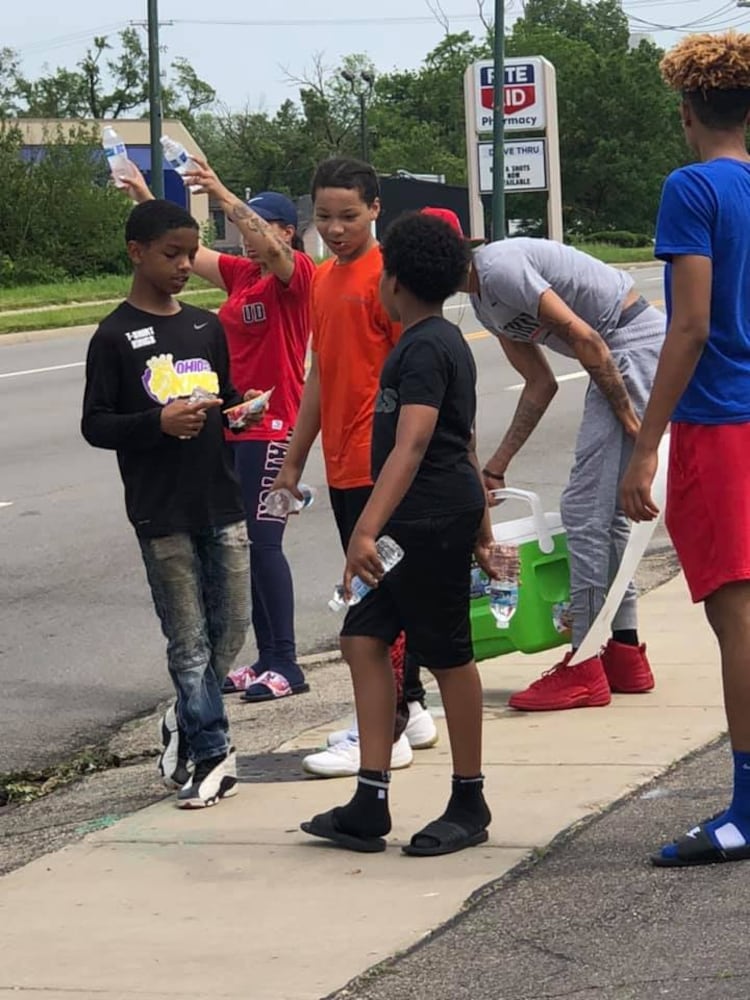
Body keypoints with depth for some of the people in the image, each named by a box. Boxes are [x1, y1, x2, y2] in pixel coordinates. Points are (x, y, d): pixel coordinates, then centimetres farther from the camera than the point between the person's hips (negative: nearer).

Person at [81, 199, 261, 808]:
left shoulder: (207, 327, 12)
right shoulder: (116, 337, -4)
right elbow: (95, 425, -5)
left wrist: (236, 411, -1)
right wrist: (160, 422, -21)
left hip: (221, 503, 5)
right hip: (162, 512, -5)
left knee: (232, 625, 7)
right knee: (189, 638, -2)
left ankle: (187, 721, 28)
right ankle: (210, 753, 6)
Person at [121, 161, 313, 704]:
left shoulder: (297, 272, -8)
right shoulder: (240, 273, 14)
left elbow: (269, 247, -28)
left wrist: (222, 194, -36)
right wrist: (145, 199, 5)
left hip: (274, 424, -8)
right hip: (236, 424, 8)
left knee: (263, 540, -9)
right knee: (248, 541, 9)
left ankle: (287, 664, -4)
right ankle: (267, 658, 14)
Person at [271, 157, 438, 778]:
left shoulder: (386, 275, -11)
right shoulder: (324, 279, 15)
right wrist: (294, 461, 21)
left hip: (379, 465, -9)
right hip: (342, 465, 9)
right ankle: (411, 711, 24)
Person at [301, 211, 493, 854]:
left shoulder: (423, 348, -16)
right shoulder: (446, 342, 17)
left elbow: (412, 446, -25)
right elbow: (466, 444, 23)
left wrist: (367, 530, -32)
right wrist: (481, 525, 28)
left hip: (433, 522, -10)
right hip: (423, 524, 10)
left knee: (448, 655, 0)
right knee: (364, 637, 7)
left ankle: (470, 806, 12)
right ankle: (370, 806, 6)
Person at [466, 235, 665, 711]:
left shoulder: (497, 268, -18)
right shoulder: (483, 298, 13)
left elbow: (583, 338, -22)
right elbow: (541, 384, 16)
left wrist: (626, 417, -16)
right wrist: (497, 467, 15)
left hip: (637, 345, -10)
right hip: (623, 355, 10)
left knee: (585, 508, -9)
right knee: (605, 508, 14)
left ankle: (584, 671, -5)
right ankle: (625, 656, 21)